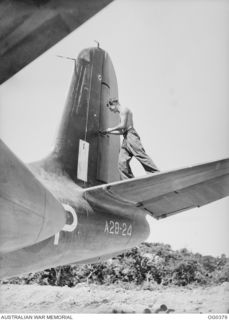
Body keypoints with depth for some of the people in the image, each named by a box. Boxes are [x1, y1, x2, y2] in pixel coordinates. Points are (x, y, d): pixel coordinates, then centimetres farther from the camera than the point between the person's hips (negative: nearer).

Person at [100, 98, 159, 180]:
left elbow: (123, 125, -11)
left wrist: (110, 129, 2)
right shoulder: (121, 113, 30)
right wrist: (107, 132, 26)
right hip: (126, 139, 10)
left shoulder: (124, 109, 2)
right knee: (122, 162, -3)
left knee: (142, 157, -16)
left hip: (131, 135, -10)